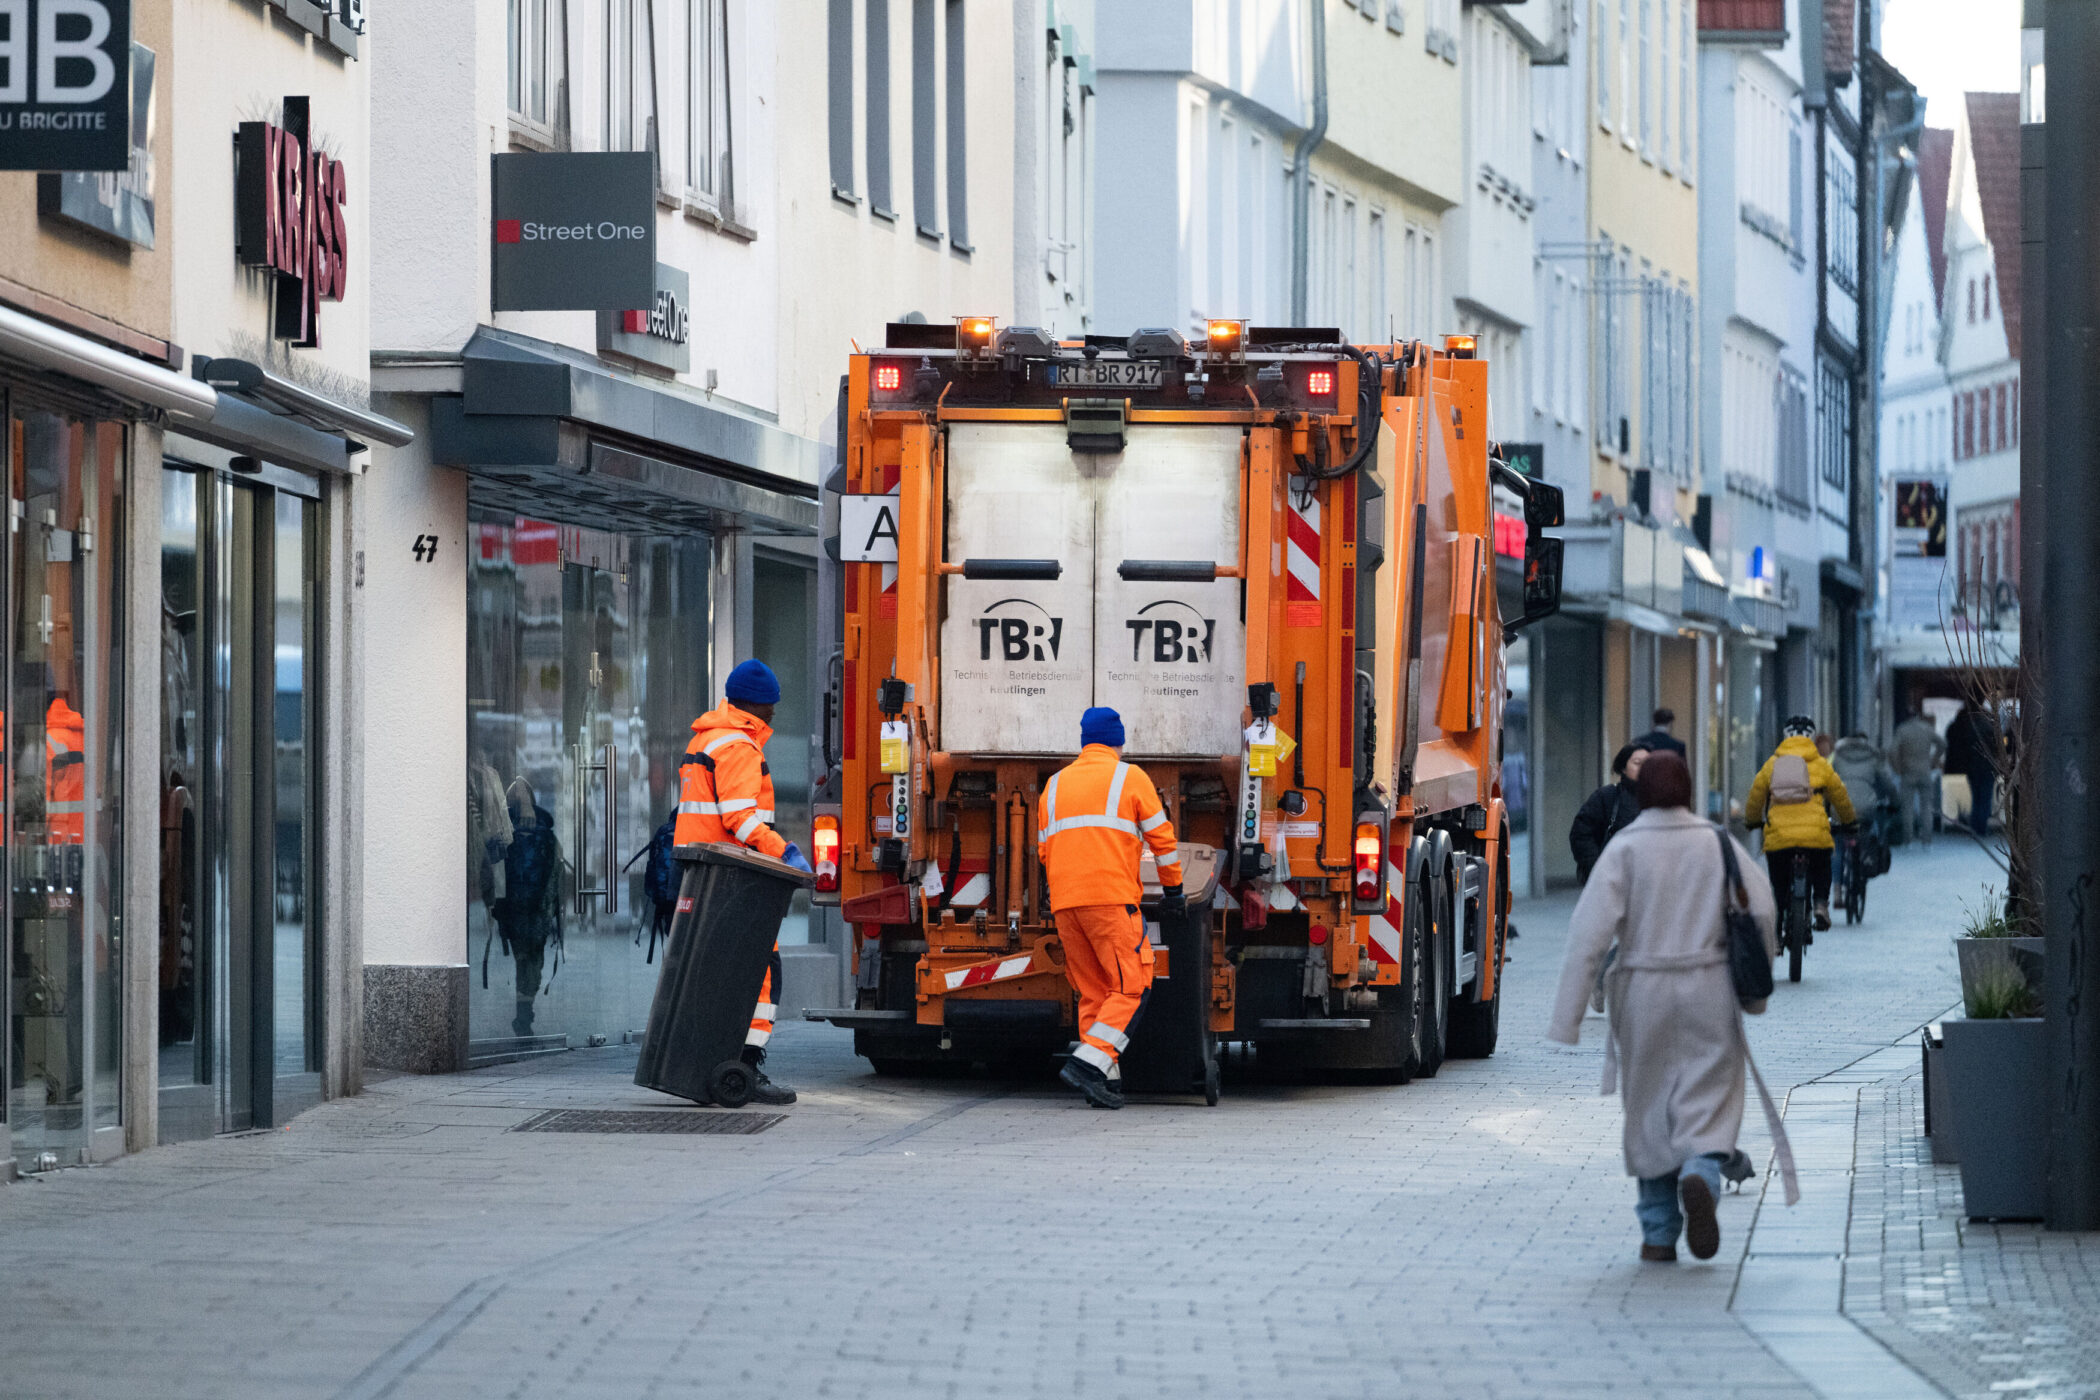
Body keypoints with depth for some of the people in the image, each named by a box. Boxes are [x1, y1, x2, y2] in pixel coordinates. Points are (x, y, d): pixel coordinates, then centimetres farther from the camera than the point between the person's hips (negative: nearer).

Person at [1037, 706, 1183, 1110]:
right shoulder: (1130, 778, 5)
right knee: (1131, 987, -3)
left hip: (1065, 904, 5)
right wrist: (1173, 891, 11)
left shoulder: (1055, 785, 19)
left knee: (1093, 992, 10)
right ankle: (1089, 1062, -18)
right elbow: (1161, 837, 3)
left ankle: (1106, 1080, 3)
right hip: (1112, 899, -5)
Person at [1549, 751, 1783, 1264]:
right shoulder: (1717, 842, 1)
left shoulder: (1625, 848, -5)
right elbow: (1762, 911, -1)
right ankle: (1700, 1177, -27)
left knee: (1649, 1109, 11)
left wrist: (1567, 1016, -12)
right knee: (1709, 1098, 4)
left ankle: (1659, 1233, 16)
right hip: (1709, 988, 1)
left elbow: (1591, 932, -12)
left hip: (1643, 992, 0)